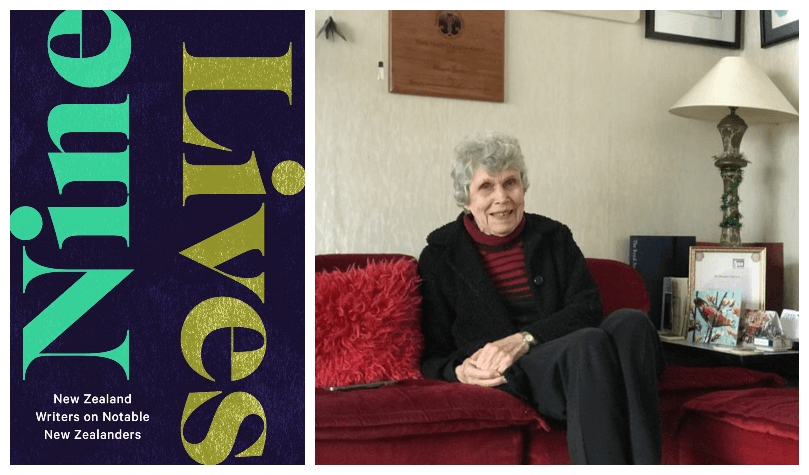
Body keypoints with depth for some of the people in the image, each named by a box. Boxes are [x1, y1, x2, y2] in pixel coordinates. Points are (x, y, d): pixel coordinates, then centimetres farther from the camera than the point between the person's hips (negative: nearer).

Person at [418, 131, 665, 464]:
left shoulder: (553, 237, 15)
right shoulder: (440, 256, 8)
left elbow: (587, 309, 1)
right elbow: (433, 356, 7)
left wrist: (525, 339, -15)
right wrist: (460, 371, -18)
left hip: (574, 362, 3)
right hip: (510, 377, -3)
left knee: (631, 322, -30)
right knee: (590, 342, -34)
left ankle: (644, 464, -39)